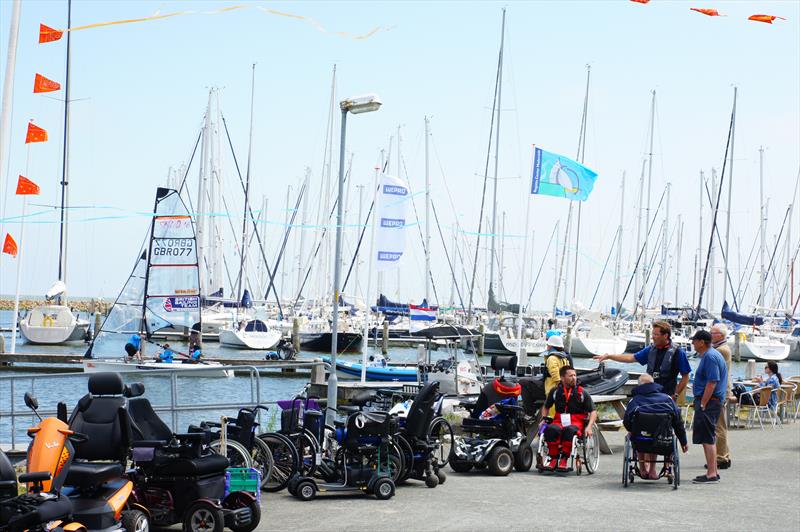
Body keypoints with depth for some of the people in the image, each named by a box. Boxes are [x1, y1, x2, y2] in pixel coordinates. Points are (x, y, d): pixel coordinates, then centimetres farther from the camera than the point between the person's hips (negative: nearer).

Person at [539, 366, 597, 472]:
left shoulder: (582, 393, 4)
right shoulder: (555, 391, 10)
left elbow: (593, 412, 5)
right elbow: (546, 407, 25)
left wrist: (589, 427, -10)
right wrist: (544, 419, 8)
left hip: (576, 423, -2)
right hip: (559, 421, 2)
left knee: (569, 430, -39)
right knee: (551, 430, -35)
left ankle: (564, 459, -28)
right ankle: (553, 459, -24)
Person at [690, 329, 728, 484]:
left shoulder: (710, 357, -16)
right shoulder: (709, 355, 17)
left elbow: (712, 383, -22)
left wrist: (702, 405, -21)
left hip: (708, 402, -11)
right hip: (711, 402, 11)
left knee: (707, 438, -9)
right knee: (708, 438, 15)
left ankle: (711, 474, -7)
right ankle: (713, 472, 21)